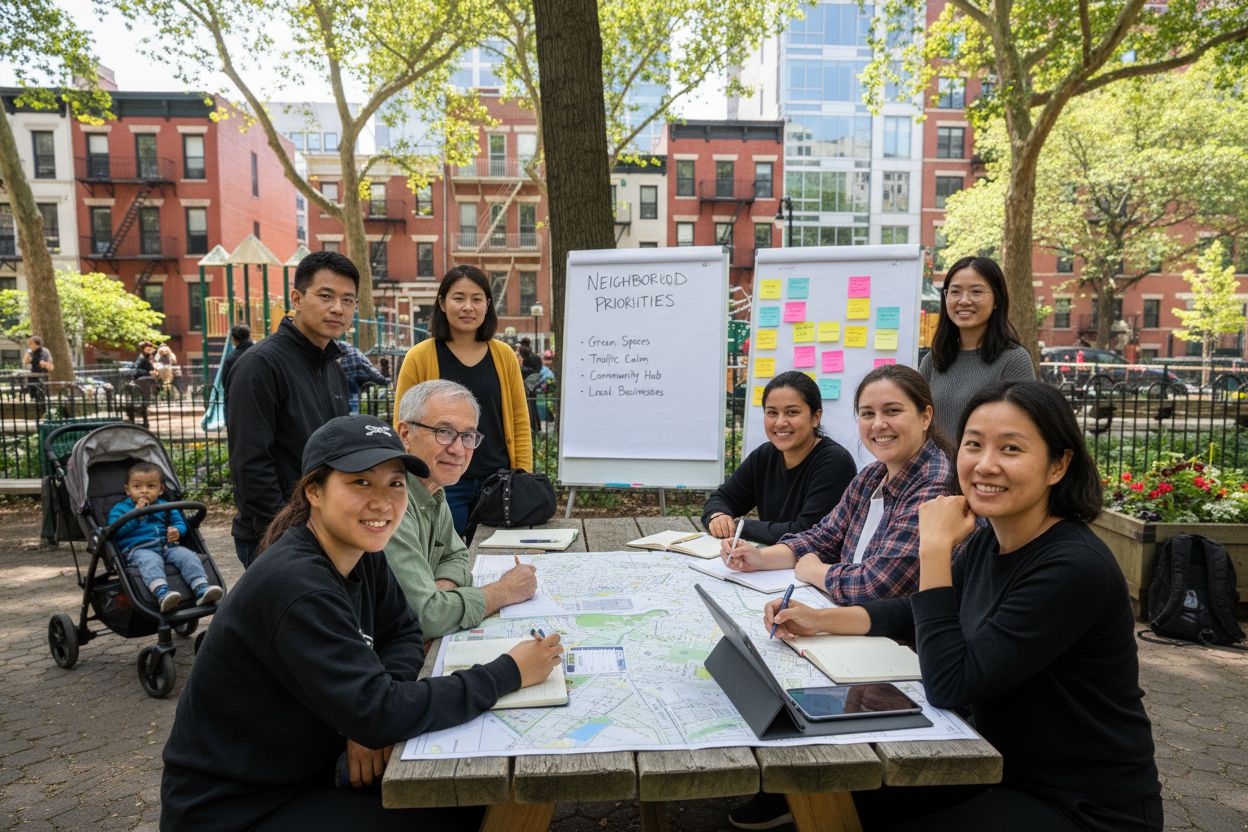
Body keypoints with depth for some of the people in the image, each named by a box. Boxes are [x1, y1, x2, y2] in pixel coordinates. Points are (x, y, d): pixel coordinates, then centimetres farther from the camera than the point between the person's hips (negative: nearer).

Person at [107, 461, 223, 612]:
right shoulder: (120, 508, 15)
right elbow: (115, 529, -2)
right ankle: (162, 593, -60)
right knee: (151, 561, -38)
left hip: (167, 546, 4)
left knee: (187, 555, -24)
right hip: (138, 549, -4)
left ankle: (201, 589, -37)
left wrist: (177, 531, -4)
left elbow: (180, 523, 20)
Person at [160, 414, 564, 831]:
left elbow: (404, 633, 5)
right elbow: (378, 713, -32)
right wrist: (509, 672, -25)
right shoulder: (296, 586, -30)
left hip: (304, 770, 7)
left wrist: (372, 714, -15)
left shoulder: (362, 554, -5)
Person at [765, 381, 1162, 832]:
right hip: (1006, 765, 7)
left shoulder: (1075, 569, -28)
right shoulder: (987, 542, -3)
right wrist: (820, 619, 1)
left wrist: (935, 547, -27)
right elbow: (922, 612, 14)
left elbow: (948, 685, -28)